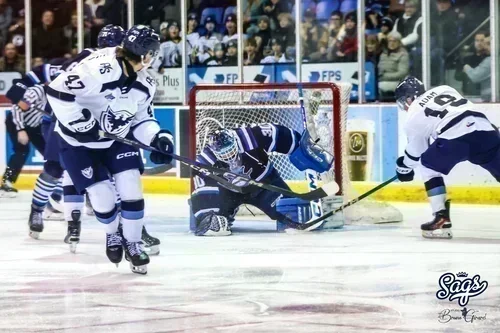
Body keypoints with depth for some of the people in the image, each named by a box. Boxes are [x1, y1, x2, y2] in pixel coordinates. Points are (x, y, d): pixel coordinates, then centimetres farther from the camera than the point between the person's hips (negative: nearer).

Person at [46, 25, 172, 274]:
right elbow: (57, 91, -32)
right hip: (79, 142, -6)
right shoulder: (98, 68, -32)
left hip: (117, 138, 6)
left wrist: (157, 137, -14)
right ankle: (113, 235, 26)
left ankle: (132, 244, 12)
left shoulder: (145, 84, -7)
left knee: (131, 190, -6)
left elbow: (141, 119, 5)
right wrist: (80, 122, -31)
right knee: (103, 197, -6)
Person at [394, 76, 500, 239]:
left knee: (428, 166, 19)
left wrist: (404, 167, 46)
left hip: (455, 136, -4)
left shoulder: (414, 117, 18)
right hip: (485, 129, 4)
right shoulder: (444, 89, 30)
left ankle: (442, 218, 10)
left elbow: (416, 151, 25)